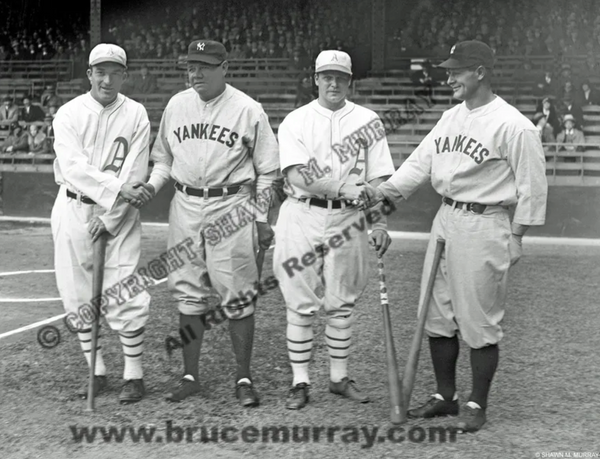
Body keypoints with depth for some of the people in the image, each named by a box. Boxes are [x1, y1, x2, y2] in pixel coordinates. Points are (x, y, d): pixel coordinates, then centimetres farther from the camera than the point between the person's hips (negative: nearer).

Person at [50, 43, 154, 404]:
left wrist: (109, 220, -14)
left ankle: (134, 375, 6)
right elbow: (73, 166, -16)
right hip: (74, 210, 2)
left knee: (126, 297, -6)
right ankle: (97, 372, 19)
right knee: (79, 297, 6)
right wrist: (117, 189, -27)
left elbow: (134, 175, -8)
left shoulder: (136, 115, -2)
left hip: (120, 215, -2)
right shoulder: (69, 114, -1)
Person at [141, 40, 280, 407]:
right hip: (185, 207, 4)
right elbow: (164, 157, 18)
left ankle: (244, 377, 8)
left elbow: (267, 170, 1)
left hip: (232, 208, -4)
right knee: (188, 293, 7)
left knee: (238, 294, -2)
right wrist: (150, 186, -1)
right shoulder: (176, 105, 8)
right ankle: (191, 376, 17)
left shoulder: (248, 110, -3)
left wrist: (262, 218, -3)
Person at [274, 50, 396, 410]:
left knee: (343, 303, 9)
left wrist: (380, 224, -7)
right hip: (302, 218, -1)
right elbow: (297, 175, -12)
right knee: (301, 304, 1)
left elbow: (379, 180, 4)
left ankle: (340, 377, 21)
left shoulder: (368, 121, 8)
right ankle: (301, 381, 10)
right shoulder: (296, 121, 2)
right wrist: (347, 189, -20)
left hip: (348, 219, 1)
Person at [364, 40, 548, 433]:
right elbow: (421, 161, 9)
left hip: (484, 227, -8)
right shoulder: (451, 117, 11)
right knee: (437, 316, 13)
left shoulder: (514, 126, -12)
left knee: (479, 322, 0)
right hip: (445, 220, 8)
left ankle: (477, 405, 15)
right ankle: (446, 397, 27)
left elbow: (532, 187, -9)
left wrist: (515, 237, -9)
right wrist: (388, 190, -3)